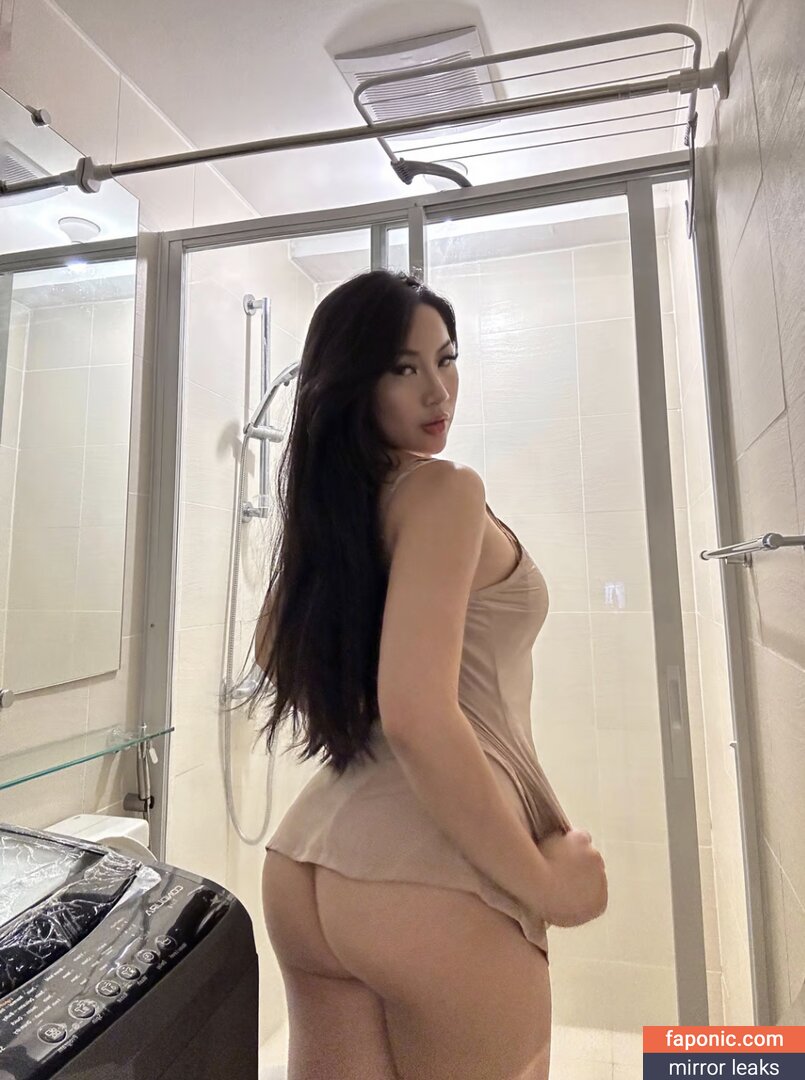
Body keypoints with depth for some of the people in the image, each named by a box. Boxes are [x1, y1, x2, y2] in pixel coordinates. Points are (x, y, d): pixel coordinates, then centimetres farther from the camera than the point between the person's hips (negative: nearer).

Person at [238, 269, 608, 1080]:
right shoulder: (444, 488, -14)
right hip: (432, 880, -6)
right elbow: (417, 714, -24)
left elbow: (273, 649, 21)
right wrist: (542, 881, -13)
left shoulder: (326, 499, 9)